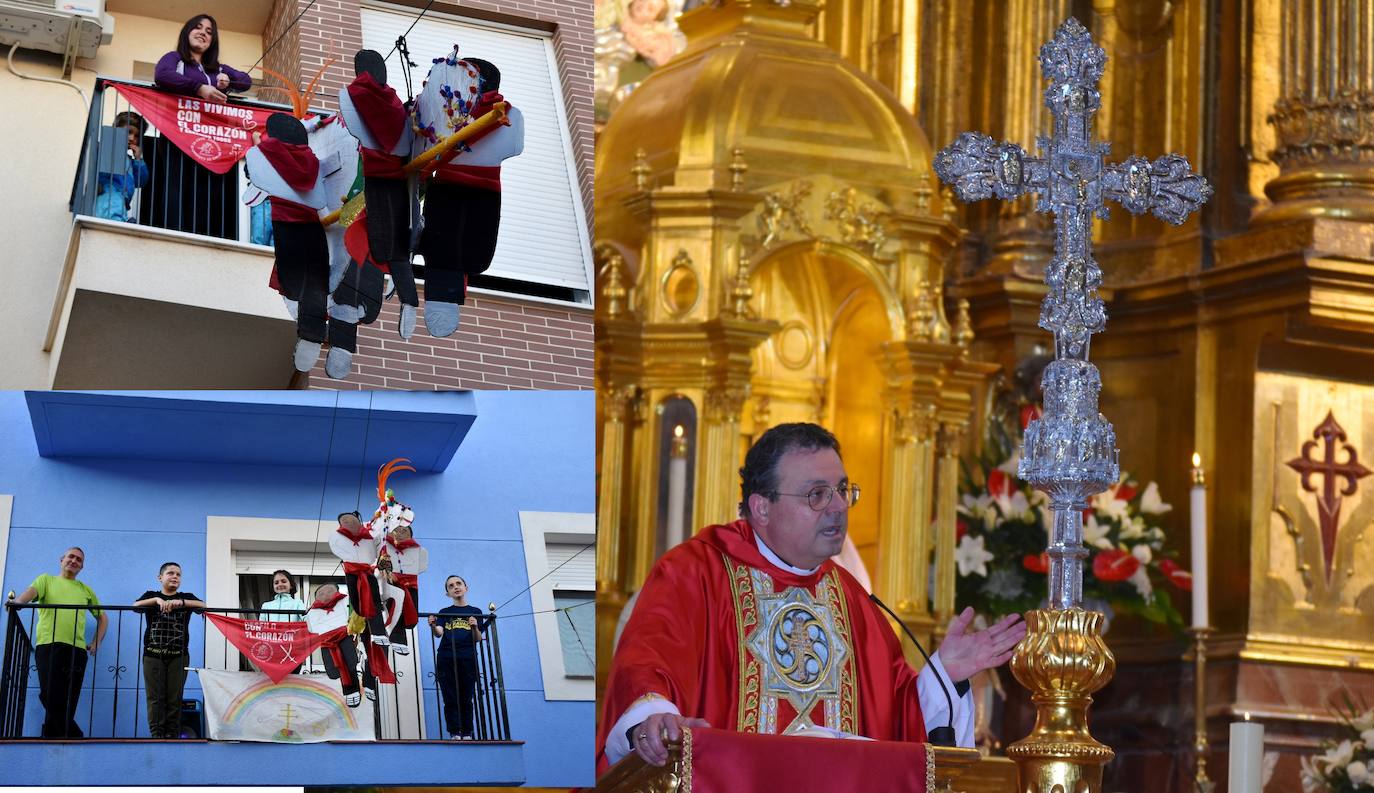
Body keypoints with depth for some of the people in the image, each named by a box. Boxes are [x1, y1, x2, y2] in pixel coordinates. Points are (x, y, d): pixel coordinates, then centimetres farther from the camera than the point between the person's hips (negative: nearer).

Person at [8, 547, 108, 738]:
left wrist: (97, 642, 14)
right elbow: (32, 591, -4)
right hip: (48, 645, -3)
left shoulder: (86, 590, 26)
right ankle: (75, 737, -11)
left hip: (77, 648, 3)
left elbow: (103, 617, 30)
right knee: (51, 695, -18)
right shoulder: (46, 580, 18)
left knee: (67, 701, -6)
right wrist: (18, 601, -27)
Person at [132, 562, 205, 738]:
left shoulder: (186, 597, 13)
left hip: (179, 656, 0)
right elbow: (136, 606, -7)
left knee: (175, 698, -4)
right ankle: (156, 735, -6)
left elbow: (204, 606, -7)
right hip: (153, 655, 0)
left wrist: (181, 602, -21)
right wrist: (157, 600, -22)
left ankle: (172, 735, -2)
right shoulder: (151, 595, 14)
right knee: (155, 697, -6)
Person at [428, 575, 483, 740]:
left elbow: (478, 639, 6)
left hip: (467, 658, -1)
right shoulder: (444, 612, 15)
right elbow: (439, 633, -1)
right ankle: (455, 734, -7)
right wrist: (433, 626, -23)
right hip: (446, 658, 1)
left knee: (466, 699, -3)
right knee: (451, 699, -5)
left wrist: (475, 627, -14)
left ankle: (467, 734, -2)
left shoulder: (475, 612, 13)